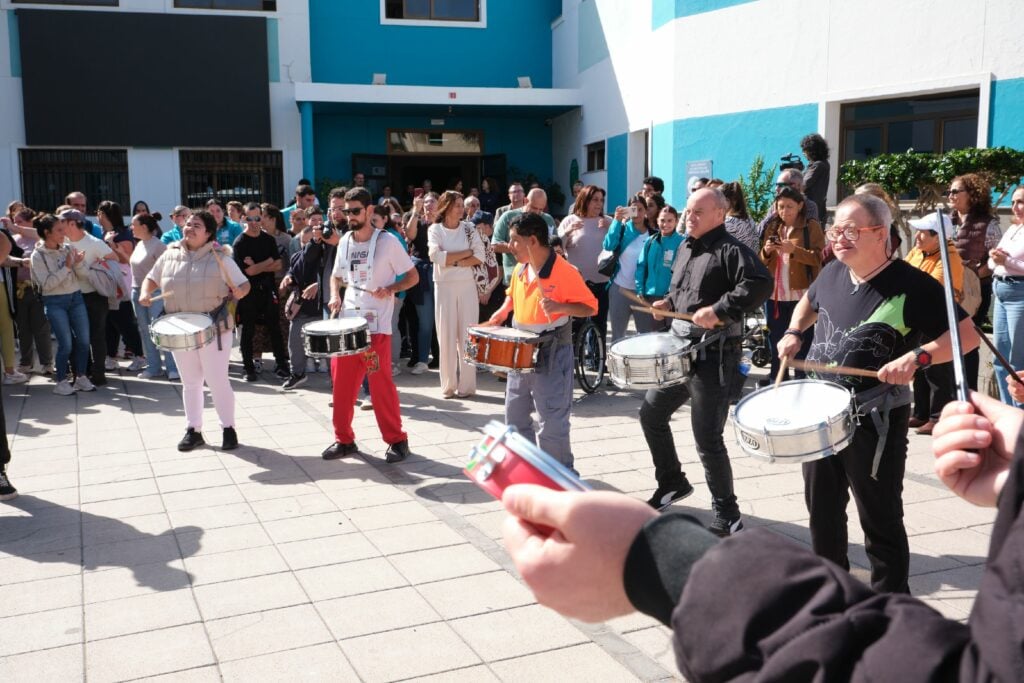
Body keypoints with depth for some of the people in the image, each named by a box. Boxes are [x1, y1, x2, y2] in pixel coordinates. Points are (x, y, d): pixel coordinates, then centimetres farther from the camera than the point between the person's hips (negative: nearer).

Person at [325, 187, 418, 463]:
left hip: (376, 326, -5)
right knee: (342, 383, 7)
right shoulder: (344, 242, 10)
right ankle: (344, 440, 19)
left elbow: (413, 276, -3)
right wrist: (335, 296, 3)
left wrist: (390, 289, -19)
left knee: (381, 385, -5)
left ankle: (397, 440, 8)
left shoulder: (387, 241, -6)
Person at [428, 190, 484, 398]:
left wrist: (453, 261, -13)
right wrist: (466, 252, -9)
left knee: (467, 335, 2)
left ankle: (467, 385, 7)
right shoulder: (434, 229, 0)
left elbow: (480, 257, -4)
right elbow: (438, 257, -14)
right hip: (444, 287, -1)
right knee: (446, 336, 2)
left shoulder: (469, 228, 4)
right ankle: (448, 385, 10)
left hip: (467, 286, 1)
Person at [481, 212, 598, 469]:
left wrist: (560, 307, -29)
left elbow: (590, 306, -14)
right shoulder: (520, 270, 5)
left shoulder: (565, 272, -17)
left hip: (552, 354, -7)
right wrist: (503, 311, 4)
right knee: (515, 417, 16)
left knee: (552, 423, -3)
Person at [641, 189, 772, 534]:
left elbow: (760, 283, -28)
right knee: (651, 413, 17)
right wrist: (668, 302, 7)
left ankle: (726, 515, 12)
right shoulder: (685, 248, 13)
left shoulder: (730, 250, -14)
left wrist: (719, 310, -29)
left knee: (707, 439, -5)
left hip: (714, 356, -9)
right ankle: (672, 482, 36)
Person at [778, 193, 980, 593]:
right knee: (821, 508, 20)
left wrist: (917, 357, -31)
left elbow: (967, 334, -17)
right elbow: (810, 301, 26)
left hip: (874, 421, -7)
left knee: (880, 521, 4)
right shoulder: (833, 273, 3)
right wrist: (794, 332, 7)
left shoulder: (911, 285, -17)